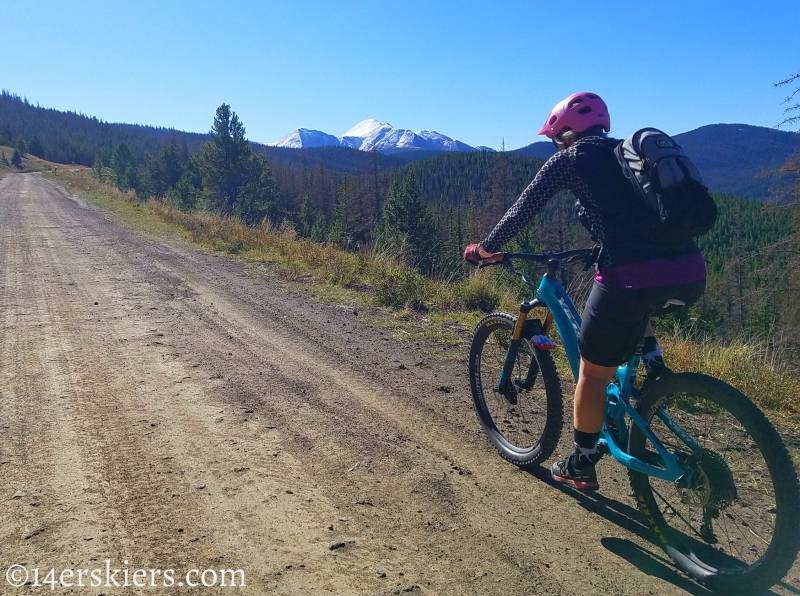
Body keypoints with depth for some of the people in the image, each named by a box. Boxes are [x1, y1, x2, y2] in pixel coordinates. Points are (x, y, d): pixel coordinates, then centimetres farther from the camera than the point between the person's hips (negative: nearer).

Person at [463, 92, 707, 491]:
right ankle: (655, 369, 25)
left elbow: (522, 212, 7)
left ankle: (580, 467, 27)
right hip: (691, 274, 7)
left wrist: (485, 249, 20)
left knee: (593, 373, 13)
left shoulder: (569, 159, 8)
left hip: (634, 278, -6)